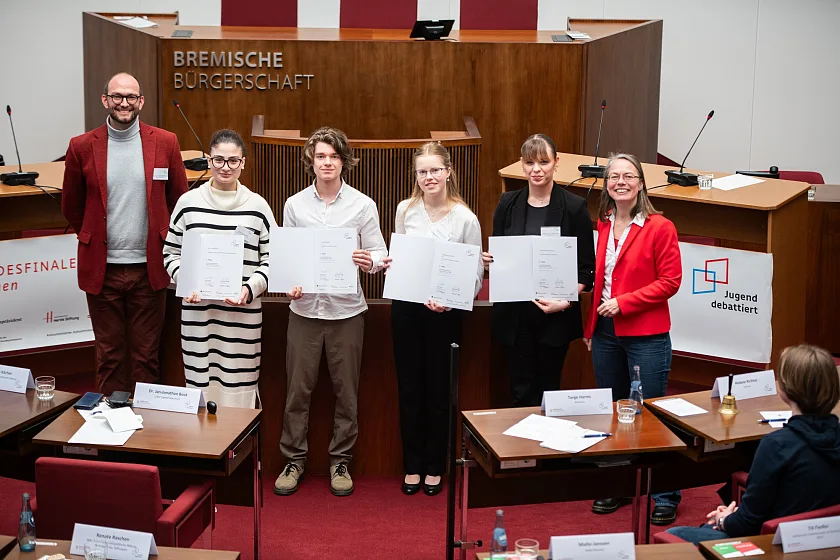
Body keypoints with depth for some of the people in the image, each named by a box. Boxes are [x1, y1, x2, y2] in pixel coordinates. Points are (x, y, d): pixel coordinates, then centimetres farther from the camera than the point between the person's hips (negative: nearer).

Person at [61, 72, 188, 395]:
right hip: (102, 268, 0)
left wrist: (161, 241, 9)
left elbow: (179, 199, 10)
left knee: (146, 355, 7)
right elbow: (71, 206, 12)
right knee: (109, 356, 9)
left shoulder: (165, 143, 0)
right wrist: (93, 239, 12)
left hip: (149, 268, 0)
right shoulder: (82, 147, 0)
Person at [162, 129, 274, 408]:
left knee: (239, 392, 0)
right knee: (199, 387, 5)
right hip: (197, 314, 1)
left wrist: (251, 288, -11)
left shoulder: (257, 206, 3)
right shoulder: (188, 202, 5)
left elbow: (271, 260, 6)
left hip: (243, 316, -1)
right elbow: (170, 253, 11)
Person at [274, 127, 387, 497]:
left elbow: (379, 253, 2)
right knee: (298, 387, 4)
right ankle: (294, 459, 18)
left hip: (347, 309, -1)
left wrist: (370, 261, -21)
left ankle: (340, 461, 19)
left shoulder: (363, 205, 2)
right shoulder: (295, 204, 6)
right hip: (305, 308, 1)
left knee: (346, 390, 6)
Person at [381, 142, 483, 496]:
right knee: (409, 387, 8)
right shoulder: (405, 210, 2)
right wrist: (390, 264, -7)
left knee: (439, 389, 7)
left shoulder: (465, 218, -7)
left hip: (444, 312, -2)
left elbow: (476, 272, -5)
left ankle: (435, 467, 22)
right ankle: (412, 465, 22)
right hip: (405, 307, 3)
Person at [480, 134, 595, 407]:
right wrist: (488, 261, -9)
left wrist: (567, 301, -16)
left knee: (549, 388, 10)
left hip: (556, 316, -2)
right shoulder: (508, 203, 5)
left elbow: (586, 267, -3)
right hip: (514, 315, 2)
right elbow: (496, 255, 14)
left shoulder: (574, 207, -4)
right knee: (521, 390, 5)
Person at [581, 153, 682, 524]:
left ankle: (666, 496, 11)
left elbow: (669, 281, -10)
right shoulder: (601, 225, 8)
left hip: (646, 336, -5)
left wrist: (624, 302, -16)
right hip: (605, 333, 5)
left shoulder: (659, 227, -7)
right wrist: (589, 328, 12)